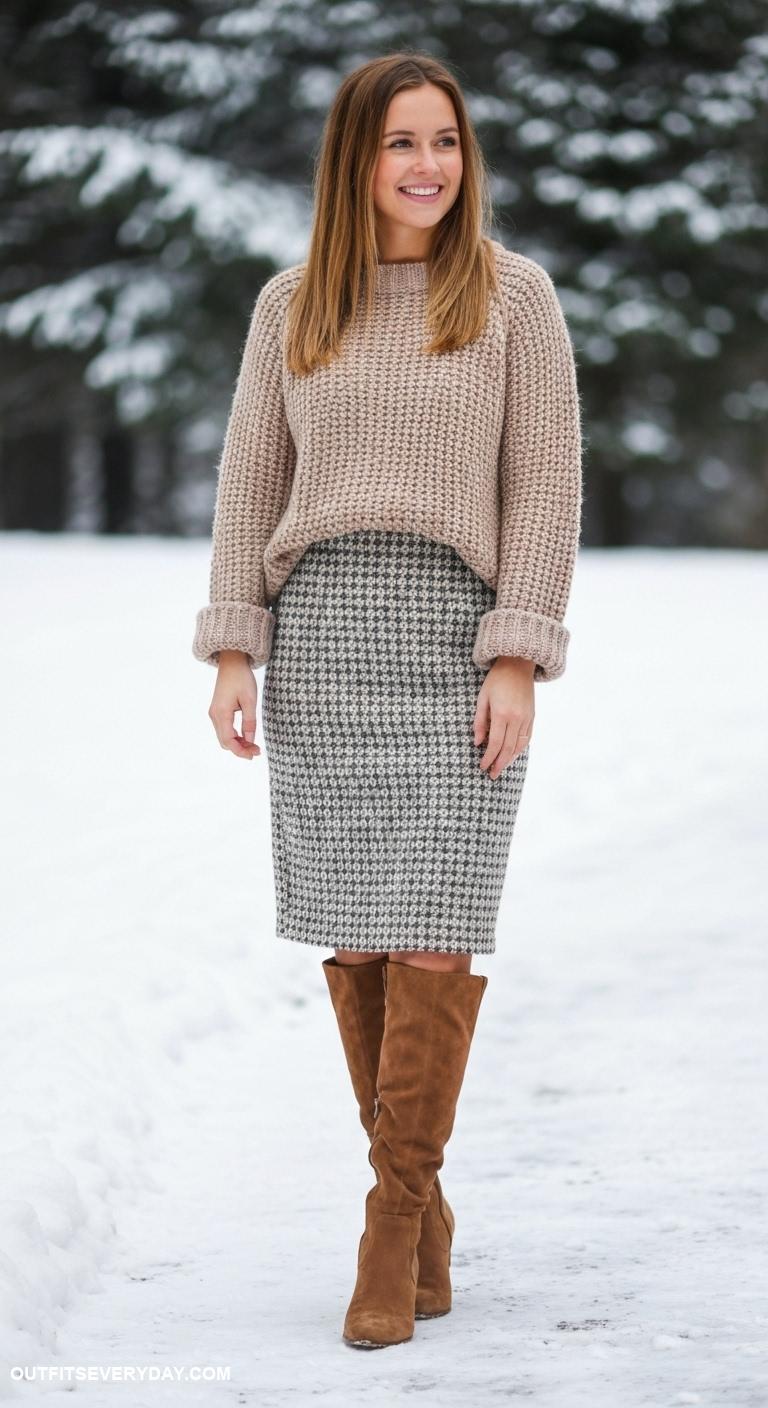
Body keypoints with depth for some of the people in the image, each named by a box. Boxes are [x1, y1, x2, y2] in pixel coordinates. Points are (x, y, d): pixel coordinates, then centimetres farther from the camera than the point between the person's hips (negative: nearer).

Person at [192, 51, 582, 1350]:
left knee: (434, 935, -11)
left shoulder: (514, 294, 2)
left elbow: (546, 486, -2)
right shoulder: (291, 306, 9)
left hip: (457, 634, -2)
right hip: (319, 629, 3)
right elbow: (250, 486, 10)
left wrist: (518, 661, -10)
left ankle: (392, 1224, -1)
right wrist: (232, 654, 1)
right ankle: (424, 1213, 17)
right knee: (353, 935, 3)